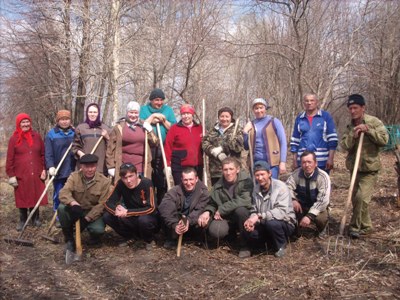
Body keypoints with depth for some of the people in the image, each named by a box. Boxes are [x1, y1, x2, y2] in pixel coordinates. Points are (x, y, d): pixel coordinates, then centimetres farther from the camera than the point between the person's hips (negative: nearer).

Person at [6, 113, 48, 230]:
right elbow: (10, 159, -2)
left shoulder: (36, 136, 6)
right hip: (21, 174, -2)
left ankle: (35, 218, 24)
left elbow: (43, 154, 9)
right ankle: (22, 220, 20)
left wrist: (44, 169, 2)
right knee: (22, 198, 6)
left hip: (36, 174, 2)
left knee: (36, 196, 8)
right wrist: (11, 175, -6)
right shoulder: (14, 139, -2)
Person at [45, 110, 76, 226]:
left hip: (73, 170, 2)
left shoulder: (75, 133, 8)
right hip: (58, 171, -2)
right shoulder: (51, 134, -1)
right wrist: (50, 166, -22)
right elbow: (48, 153, -8)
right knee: (58, 195, 6)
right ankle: (59, 218, 17)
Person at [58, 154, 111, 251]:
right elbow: (63, 193, -21)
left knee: (98, 229, -31)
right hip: (76, 211, 2)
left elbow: (102, 204, -15)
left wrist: (87, 218, -24)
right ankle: (69, 239, -6)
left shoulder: (104, 181, -13)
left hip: (93, 213, -2)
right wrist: (73, 203, -42)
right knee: (62, 208, -27)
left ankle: (95, 237, 12)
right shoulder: (74, 176, -8)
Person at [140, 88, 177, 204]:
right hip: (147, 148, 0)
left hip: (163, 149, 1)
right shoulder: (144, 109, 9)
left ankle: (162, 202, 9)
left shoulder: (168, 110, 11)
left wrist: (163, 121, -8)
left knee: (162, 178, 1)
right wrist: (152, 117, -8)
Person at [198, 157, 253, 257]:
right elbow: (212, 203, 8)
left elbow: (244, 200, -27)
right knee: (214, 231, -26)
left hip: (244, 216, -4)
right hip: (226, 219, 4)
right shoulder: (218, 186, 2)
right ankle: (232, 235, 13)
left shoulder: (246, 181, -13)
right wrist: (207, 211, -17)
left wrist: (221, 210, -24)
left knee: (240, 210, -37)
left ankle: (244, 245, -16)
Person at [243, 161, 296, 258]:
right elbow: (254, 211, 2)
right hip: (265, 224, 5)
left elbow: (282, 211, -30)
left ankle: (281, 244, -4)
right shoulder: (256, 189, 0)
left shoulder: (280, 187, -18)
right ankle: (272, 242, 7)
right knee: (248, 233, -22)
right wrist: (252, 219, -22)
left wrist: (259, 216, -36)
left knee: (271, 223, -37)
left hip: (285, 223, -5)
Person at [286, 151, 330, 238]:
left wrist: (309, 216, -36)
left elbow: (323, 200, -27)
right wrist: (293, 199, -30)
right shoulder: (297, 173, -10)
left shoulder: (323, 176, -21)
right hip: (301, 205, 3)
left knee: (321, 218, -36)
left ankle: (321, 230, 6)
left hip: (317, 207, -3)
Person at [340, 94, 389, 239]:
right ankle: (365, 226, 29)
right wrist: (353, 135, -19)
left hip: (370, 169, -5)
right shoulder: (350, 126, 7)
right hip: (355, 168, 5)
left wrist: (368, 130, -21)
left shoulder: (374, 122, -7)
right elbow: (344, 145, -3)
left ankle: (355, 226, -2)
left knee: (361, 198, -17)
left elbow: (384, 139, -16)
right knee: (355, 199, 11)